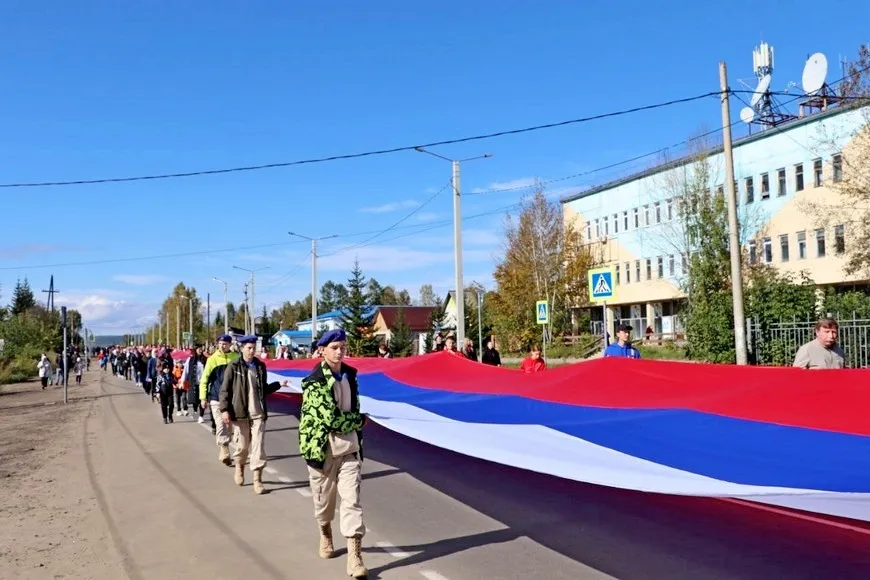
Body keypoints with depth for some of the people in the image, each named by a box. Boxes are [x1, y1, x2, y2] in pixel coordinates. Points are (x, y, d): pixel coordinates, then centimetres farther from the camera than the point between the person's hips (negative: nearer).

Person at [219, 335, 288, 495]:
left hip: (258, 413, 2)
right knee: (242, 445, 9)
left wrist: (278, 384, 4)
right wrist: (224, 409, -13)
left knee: (258, 446, -2)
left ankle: (257, 480, 4)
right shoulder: (233, 367, -3)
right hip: (240, 413, -2)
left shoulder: (260, 366, 9)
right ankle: (239, 467, 39)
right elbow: (225, 390, -5)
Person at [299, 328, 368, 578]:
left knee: (352, 499, -5)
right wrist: (360, 419, -7)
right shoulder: (314, 382, -14)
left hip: (349, 447, 4)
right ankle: (326, 534, 42)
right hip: (322, 447, -4)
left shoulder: (350, 375, 8)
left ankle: (354, 555, -3)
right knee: (324, 498, 14)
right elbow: (331, 419, -22)